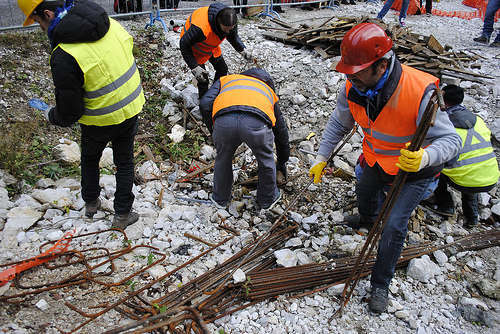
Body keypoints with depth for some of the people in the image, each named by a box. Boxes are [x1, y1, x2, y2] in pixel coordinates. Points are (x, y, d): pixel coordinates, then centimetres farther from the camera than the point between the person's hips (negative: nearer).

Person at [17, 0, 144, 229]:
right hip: (131, 108, 5)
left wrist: (51, 117, 5)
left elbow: (69, 113, -18)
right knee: (124, 162, 19)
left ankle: (90, 203, 46)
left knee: (89, 159, 26)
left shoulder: (63, 56, -26)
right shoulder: (110, 23, -9)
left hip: (100, 121, -4)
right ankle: (122, 214, 30)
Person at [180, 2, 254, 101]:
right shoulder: (201, 27, -46)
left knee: (222, 69, 14)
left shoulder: (229, 20, -25)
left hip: (211, 46, 7)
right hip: (194, 46, -6)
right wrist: (194, 67, -38)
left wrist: (243, 50, -18)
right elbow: (184, 45, -33)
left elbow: (233, 37, -2)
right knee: (203, 79, -11)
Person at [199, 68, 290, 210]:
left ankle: (220, 198, 49)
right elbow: (281, 130, 47)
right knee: (266, 161, 29)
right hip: (257, 123, 0)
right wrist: (282, 162, 59)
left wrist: (214, 133, 31)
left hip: (224, 120, 1)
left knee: (223, 159, 30)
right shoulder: (269, 91, 41)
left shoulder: (225, 79, 38)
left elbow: (205, 105, 18)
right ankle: (267, 199, 48)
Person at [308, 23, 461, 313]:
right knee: (365, 193, 29)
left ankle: (381, 284, 14)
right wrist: (321, 158, -3)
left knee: (394, 225, -10)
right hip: (377, 159, 6)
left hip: (414, 169, -5)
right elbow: (339, 124, -1)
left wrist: (425, 157, -53)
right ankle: (369, 219, 68)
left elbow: (451, 140, -33)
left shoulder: (420, 92, -38)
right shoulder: (353, 87, -20)